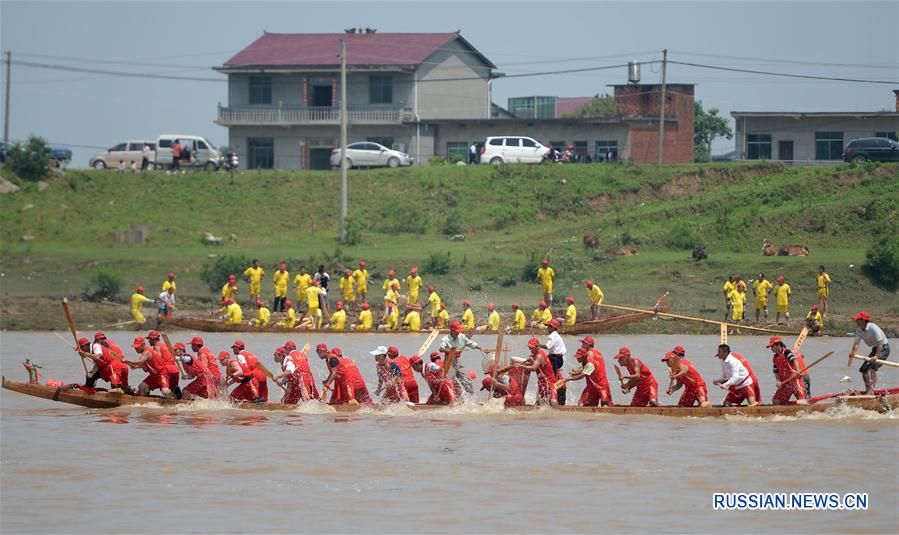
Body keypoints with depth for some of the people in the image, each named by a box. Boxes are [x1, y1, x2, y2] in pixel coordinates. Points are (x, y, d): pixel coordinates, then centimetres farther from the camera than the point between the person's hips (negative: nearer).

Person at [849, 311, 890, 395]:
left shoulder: (873, 328, -27)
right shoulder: (859, 329, -4)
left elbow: (880, 342, -33)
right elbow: (856, 342, -17)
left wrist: (876, 356, -42)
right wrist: (853, 352, -38)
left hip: (884, 348, -9)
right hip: (875, 349, 9)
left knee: (873, 367, -27)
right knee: (863, 369, 10)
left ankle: (871, 391, -33)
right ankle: (868, 390, 26)